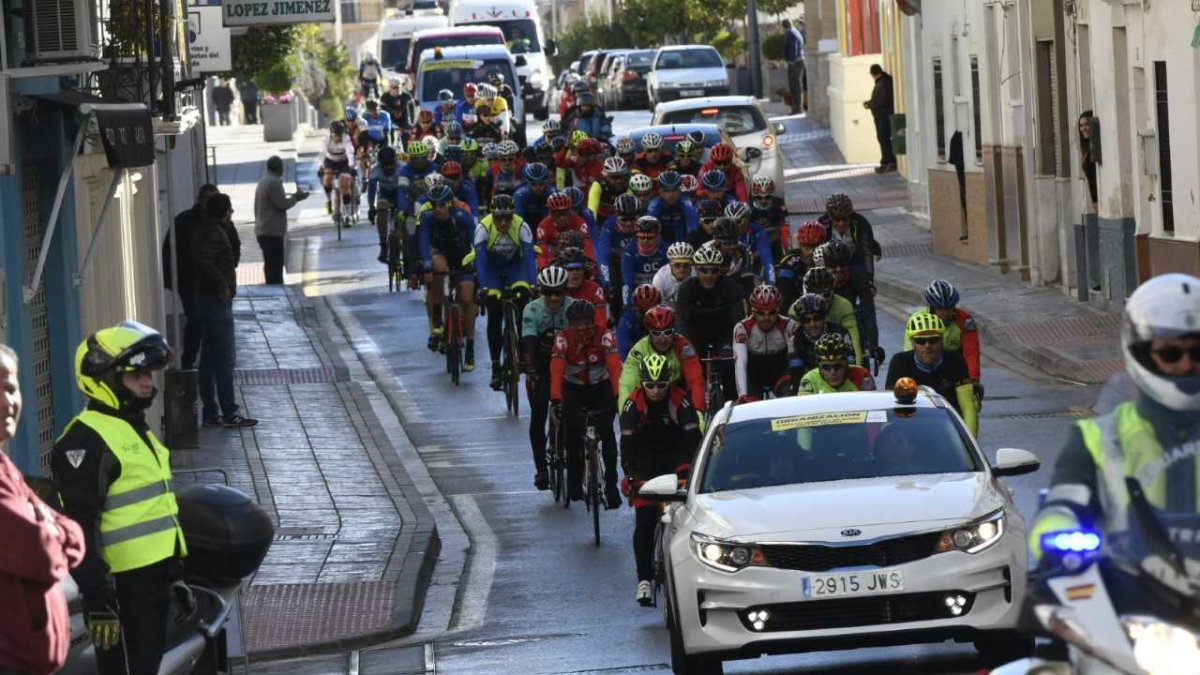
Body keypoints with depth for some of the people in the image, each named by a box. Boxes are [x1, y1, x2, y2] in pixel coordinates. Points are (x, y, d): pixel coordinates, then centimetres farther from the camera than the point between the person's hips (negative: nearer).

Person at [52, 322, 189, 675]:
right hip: (123, 584, -10)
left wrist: (178, 576, 27)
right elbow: (81, 527, -20)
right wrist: (97, 600, -25)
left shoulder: (137, 430, 18)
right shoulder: (86, 440, -15)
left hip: (155, 577, 10)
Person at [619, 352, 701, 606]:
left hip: (675, 454, 1)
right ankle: (644, 579, -6)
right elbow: (627, 440, -23)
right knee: (644, 521, -10)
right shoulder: (634, 403, -17)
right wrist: (629, 473, -36)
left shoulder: (680, 400, -18)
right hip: (646, 459, -1)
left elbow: (693, 435, -24)